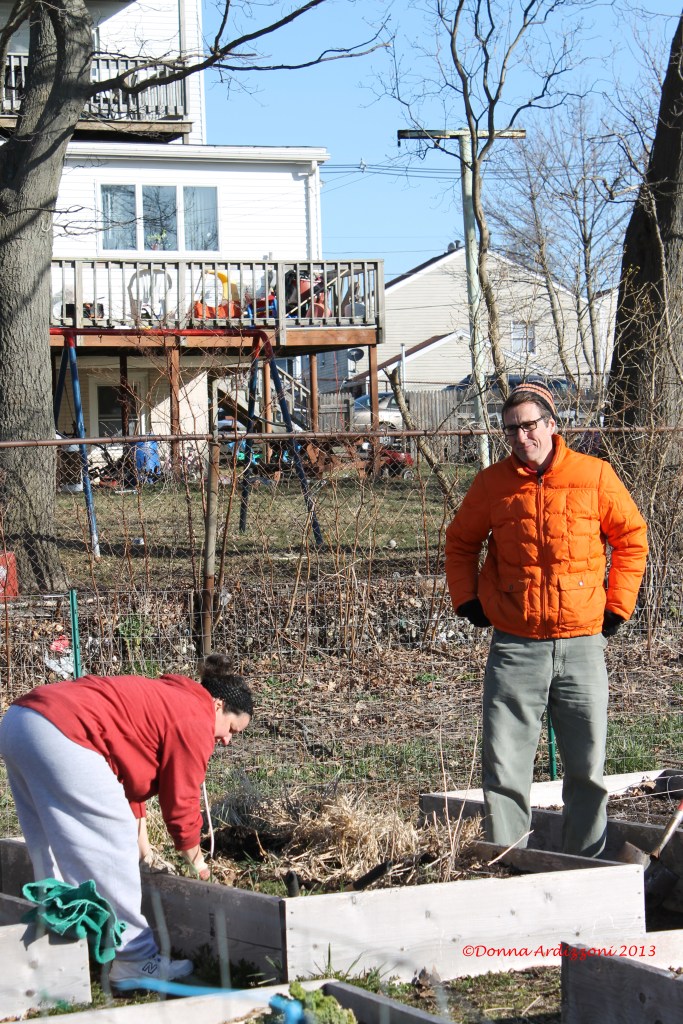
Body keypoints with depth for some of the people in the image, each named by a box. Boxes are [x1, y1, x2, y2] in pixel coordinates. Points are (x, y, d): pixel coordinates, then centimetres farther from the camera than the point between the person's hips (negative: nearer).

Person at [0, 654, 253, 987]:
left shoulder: (166, 701, 28)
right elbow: (181, 803, 3)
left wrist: (141, 848, 33)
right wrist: (196, 861, 19)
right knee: (111, 850, -3)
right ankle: (133, 960, 0)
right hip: (60, 735, -11)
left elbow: (131, 777, 31)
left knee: (52, 856, 19)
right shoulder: (195, 721, 0)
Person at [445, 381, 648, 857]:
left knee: (588, 769, 6)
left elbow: (632, 537, 11)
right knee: (504, 768, -2)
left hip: (582, 644, 0)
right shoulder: (492, 484, 3)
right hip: (515, 649, 0)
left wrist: (617, 605, 5)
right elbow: (460, 542, 19)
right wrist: (467, 599, 7)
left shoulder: (595, 476, 0)